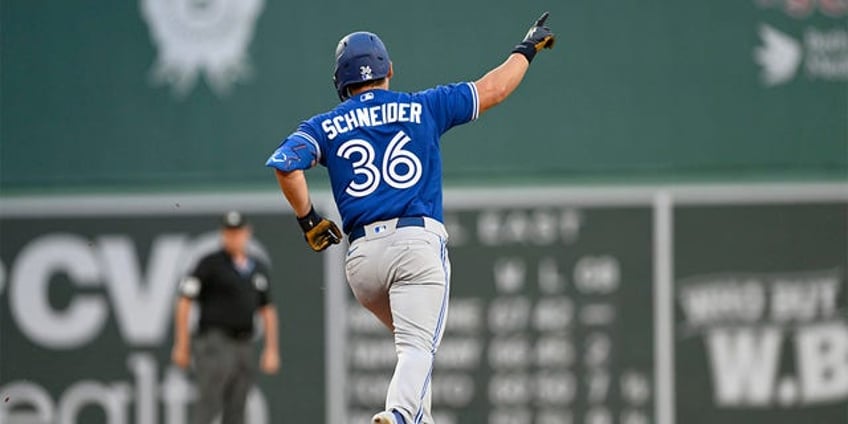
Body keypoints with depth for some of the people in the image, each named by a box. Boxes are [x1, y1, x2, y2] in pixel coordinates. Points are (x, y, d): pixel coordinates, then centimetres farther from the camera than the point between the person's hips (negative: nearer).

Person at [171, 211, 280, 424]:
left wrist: (271, 349, 14)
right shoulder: (211, 263, -3)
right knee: (209, 406, -15)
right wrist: (181, 345, -9)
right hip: (214, 342, -6)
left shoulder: (258, 269, 15)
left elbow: (267, 310, 22)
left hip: (243, 347, 6)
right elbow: (184, 301, -5)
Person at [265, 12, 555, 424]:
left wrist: (307, 220, 6)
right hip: (419, 241, -3)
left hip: (361, 256, 3)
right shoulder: (423, 108, 11)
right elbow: (493, 89, 19)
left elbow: (284, 163, -6)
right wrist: (527, 48, 35)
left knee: (415, 340, 25)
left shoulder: (326, 126, 12)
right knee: (417, 346, -13)